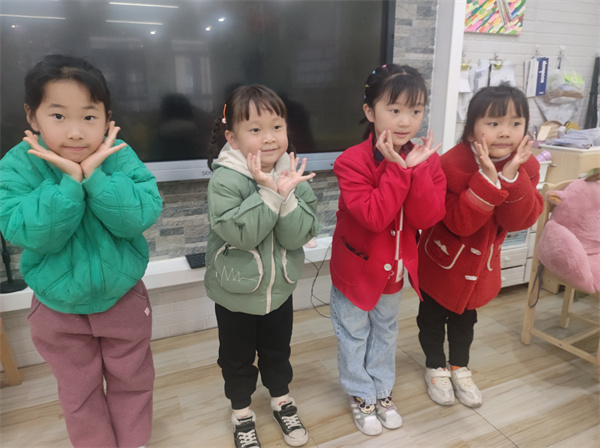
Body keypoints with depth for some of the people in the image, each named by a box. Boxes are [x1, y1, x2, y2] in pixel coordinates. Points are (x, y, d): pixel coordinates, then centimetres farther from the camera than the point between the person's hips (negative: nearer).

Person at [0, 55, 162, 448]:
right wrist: (70, 180, -34)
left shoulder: (120, 156, -17)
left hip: (123, 298, 0)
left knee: (132, 380, 21)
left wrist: (94, 175, -35)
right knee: (79, 392, 21)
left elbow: (141, 217, -26)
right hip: (58, 308, 0)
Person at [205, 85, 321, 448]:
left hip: (280, 288, 3)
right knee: (238, 357, 18)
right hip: (235, 292, -3)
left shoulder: (293, 174, -9)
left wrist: (287, 195, -30)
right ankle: (242, 412, 43)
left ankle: (281, 399, 50)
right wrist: (269, 193, -32)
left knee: (278, 350, 24)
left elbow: (299, 235, -15)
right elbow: (240, 234, -29)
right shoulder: (224, 180, -20)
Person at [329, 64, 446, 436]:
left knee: (386, 332, 24)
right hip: (356, 265, -4)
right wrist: (398, 169, -34)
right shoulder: (352, 162, -23)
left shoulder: (426, 158, -9)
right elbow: (373, 217, -32)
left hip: (396, 265, 5)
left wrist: (417, 168, -29)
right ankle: (361, 395, 40)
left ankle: (383, 391, 47)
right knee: (354, 335, 15)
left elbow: (427, 218, -18)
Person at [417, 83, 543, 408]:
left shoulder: (525, 166, -10)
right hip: (442, 259, -4)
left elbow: (519, 221, -19)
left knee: (465, 317, 24)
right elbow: (460, 223, -30)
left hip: (480, 263, 5)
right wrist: (488, 179, -39)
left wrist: (512, 176, -32)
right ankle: (436, 368, 40)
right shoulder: (453, 163, -26)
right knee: (433, 317, 15)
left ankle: (459, 367, 47)